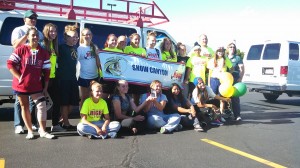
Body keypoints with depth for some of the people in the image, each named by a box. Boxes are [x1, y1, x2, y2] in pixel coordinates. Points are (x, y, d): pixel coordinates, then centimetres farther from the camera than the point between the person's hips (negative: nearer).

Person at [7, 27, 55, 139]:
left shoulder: (43, 52, 2)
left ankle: (42, 131, 1)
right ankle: (30, 131, 19)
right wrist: (19, 77, -12)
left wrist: (45, 86, 2)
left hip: (36, 85, 2)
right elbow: (10, 64, -6)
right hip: (21, 85, -1)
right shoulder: (21, 50, -7)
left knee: (42, 105, -8)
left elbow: (46, 70, 5)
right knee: (25, 107, 8)